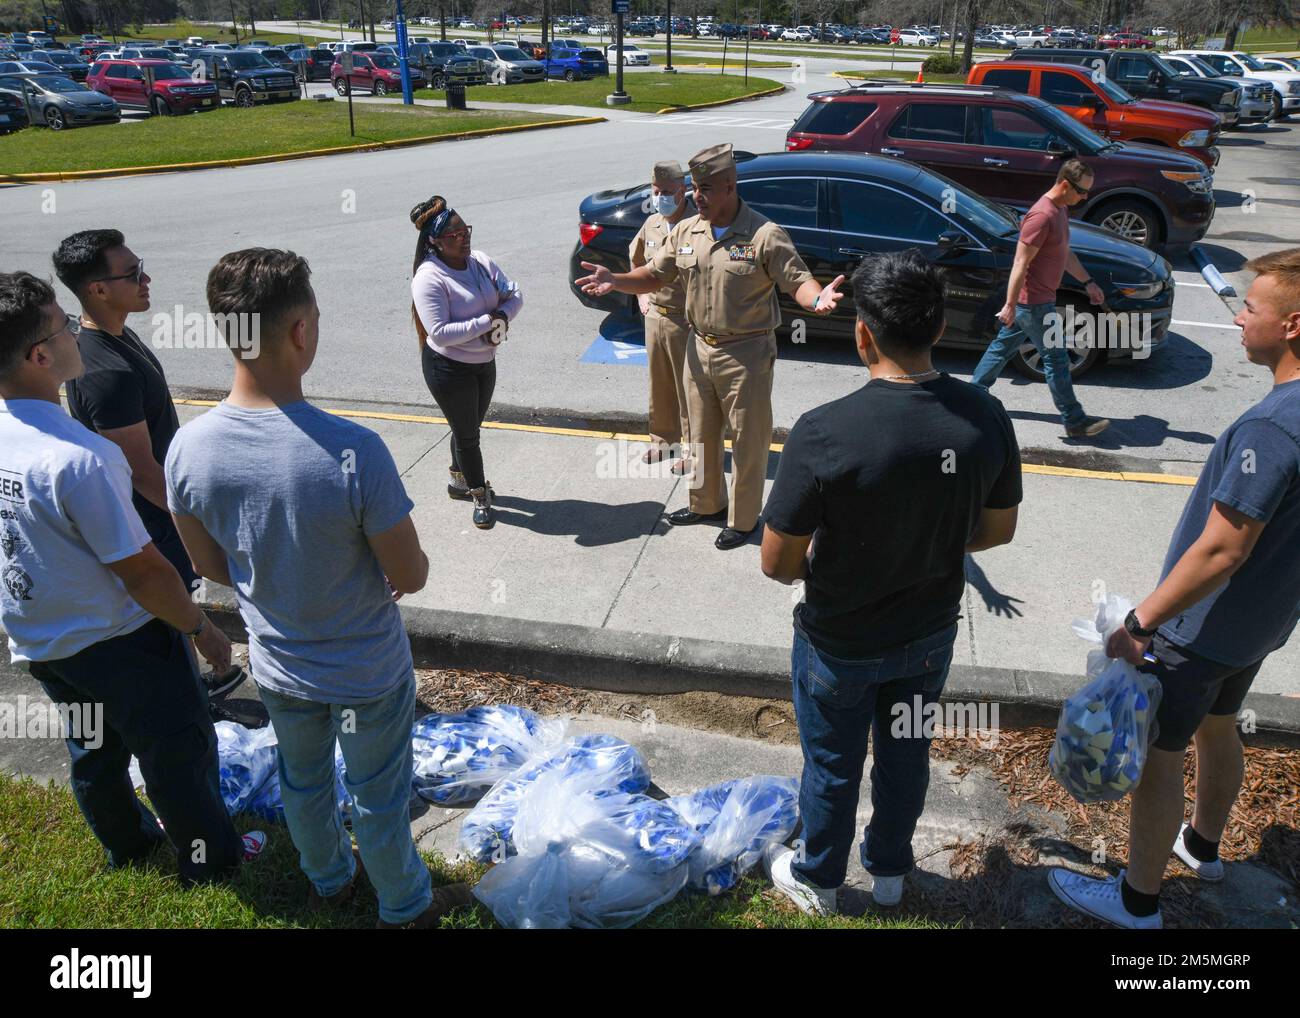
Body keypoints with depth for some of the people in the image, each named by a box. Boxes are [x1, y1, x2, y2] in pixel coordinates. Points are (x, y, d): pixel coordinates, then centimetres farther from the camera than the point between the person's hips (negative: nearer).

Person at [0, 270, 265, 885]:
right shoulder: (78, 459, -33)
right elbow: (141, 571, -26)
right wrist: (202, 628, -11)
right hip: (117, 643, -8)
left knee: (93, 751, 27)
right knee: (177, 749, 14)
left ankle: (126, 843, 50)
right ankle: (209, 858, 33)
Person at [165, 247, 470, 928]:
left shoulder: (188, 447, -18)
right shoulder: (352, 451, -34)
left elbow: (210, 564, -2)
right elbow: (410, 576, -23)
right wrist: (402, 571, 1)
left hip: (277, 666, 4)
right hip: (367, 673, -4)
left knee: (302, 779, 30)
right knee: (378, 796, 20)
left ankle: (328, 881, 56)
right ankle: (404, 906, 46)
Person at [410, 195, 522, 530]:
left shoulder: (481, 262, -3)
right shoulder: (429, 278, -23)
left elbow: (514, 295, 3)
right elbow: (439, 333, -29)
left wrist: (503, 316, -18)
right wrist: (486, 321, -26)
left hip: (484, 362, 7)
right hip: (449, 368, -6)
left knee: (469, 428, 22)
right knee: (467, 432, 7)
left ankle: (459, 481, 45)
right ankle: (480, 497, 24)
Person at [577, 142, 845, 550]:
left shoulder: (765, 235, -15)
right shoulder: (686, 231, 2)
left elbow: (797, 280, -16)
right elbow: (655, 275, 8)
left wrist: (817, 299, -39)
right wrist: (616, 280, -10)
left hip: (747, 354, -6)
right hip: (701, 349, 6)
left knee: (748, 441, 6)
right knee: (701, 435, 20)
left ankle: (743, 520, 22)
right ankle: (706, 504, 40)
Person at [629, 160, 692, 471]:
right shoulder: (651, 224, 5)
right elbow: (636, 259, 24)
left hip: (685, 320, -7)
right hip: (654, 316, 7)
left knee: (688, 387, 4)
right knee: (660, 384, 17)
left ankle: (692, 448, 16)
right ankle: (663, 439, 33)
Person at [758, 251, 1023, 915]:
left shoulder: (823, 434, -32)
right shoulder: (986, 418, -17)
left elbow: (777, 563, -23)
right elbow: (998, 530, -2)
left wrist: (817, 565, -1)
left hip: (840, 644, -4)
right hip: (930, 634, 4)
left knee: (833, 765, 20)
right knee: (906, 753, 26)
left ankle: (817, 882, 46)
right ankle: (889, 872, 51)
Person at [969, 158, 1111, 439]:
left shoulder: (1061, 210, 8)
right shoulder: (1042, 216, -24)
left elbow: (1065, 253, 20)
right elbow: (1021, 263, -24)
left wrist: (1088, 282, 20)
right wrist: (1010, 305, -23)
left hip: (1032, 300, 10)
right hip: (1034, 302, -10)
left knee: (1004, 345, 18)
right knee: (1056, 359, -1)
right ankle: (1075, 422, 8)